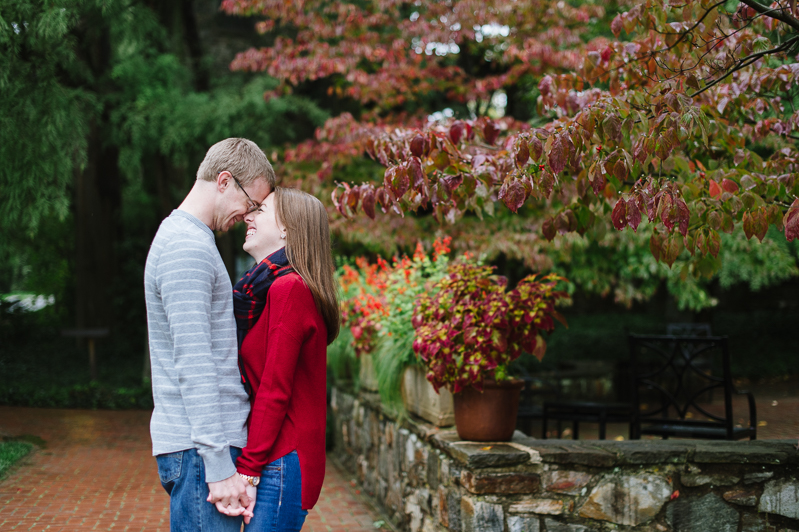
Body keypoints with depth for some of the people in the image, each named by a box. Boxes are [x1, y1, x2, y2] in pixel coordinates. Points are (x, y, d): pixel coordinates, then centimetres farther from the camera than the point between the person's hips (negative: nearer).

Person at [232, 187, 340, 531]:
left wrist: (247, 471, -17)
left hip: (282, 461, -9)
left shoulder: (289, 288, -13)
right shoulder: (273, 286, 16)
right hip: (279, 459, 9)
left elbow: (275, 390, -17)